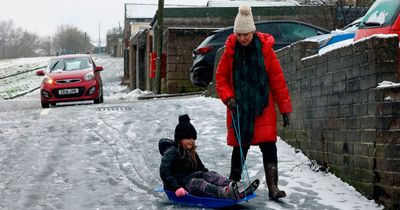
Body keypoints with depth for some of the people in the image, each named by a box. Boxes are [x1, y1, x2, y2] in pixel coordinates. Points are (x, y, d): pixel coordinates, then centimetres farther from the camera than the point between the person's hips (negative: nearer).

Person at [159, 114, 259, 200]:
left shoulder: (192, 153, 19)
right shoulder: (171, 152, -8)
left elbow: (201, 168, 27)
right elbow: (164, 172, -21)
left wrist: (209, 177, 9)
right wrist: (177, 187, -33)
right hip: (180, 183, -7)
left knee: (211, 175, -17)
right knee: (197, 183, -35)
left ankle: (240, 190, -44)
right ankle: (224, 193, -67)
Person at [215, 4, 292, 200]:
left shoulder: (265, 49, -4)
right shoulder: (231, 51, -1)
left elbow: (277, 80, -1)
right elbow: (221, 78, 6)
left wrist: (285, 107, 0)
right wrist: (228, 97, -11)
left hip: (263, 107, -1)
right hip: (239, 108, 1)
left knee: (269, 147, -8)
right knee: (240, 147, 8)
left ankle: (273, 187, -5)